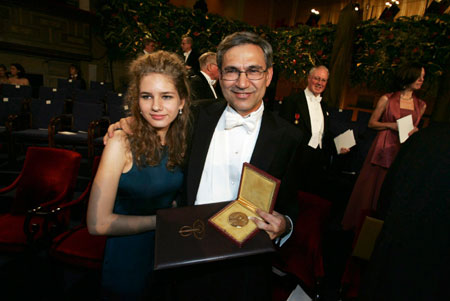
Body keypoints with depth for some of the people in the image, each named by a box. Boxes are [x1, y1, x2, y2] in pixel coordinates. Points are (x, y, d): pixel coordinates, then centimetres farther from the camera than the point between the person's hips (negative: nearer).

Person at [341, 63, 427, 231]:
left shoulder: (421, 105, 12)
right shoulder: (387, 99, 1)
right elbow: (372, 123, 3)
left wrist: (414, 129, 2)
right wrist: (391, 125, -11)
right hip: (383, 149, -3)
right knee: (370, 188, 2)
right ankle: (359, 225, 18)